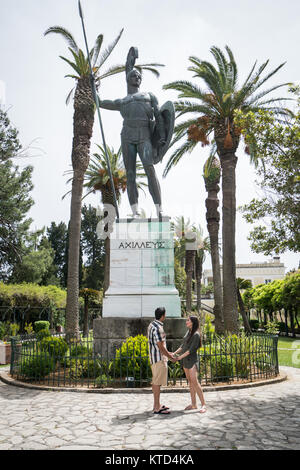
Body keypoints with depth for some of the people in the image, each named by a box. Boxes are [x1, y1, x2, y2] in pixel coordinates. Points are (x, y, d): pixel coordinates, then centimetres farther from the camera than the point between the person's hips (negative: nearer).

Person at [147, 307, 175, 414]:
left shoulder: (152, 325, 10)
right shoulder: (158, 328, -21)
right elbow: (160, 347, -21)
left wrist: (167, 353, 24)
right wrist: (171, 357, -11)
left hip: (154, 357, 10)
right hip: (159, 358, -10)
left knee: (155, 381, 15)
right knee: (157, 382, -4)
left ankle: (156, 404, 25)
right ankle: (157, 408, 2)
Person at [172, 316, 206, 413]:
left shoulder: (196, 335, -14)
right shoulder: (188, 332, 10)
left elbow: (191, 349, -18)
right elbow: (183, 346, 13)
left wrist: (180, 357, -19)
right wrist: (174, 353, 3)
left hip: (192, 360, -8)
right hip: (185, 360, 8)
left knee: (194, 382, -12)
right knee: (190, 382, 10)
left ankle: (203, 405, -6)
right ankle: (193, 404, 16)